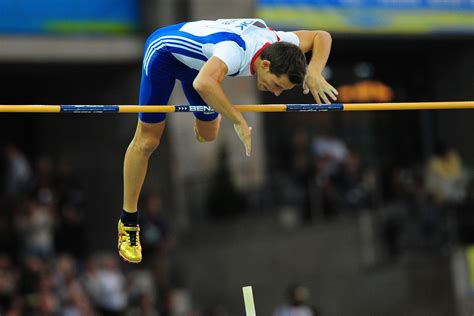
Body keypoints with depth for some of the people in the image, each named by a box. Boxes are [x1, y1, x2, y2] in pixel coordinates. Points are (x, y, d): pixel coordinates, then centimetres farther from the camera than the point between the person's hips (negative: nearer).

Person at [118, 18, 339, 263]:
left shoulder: (278, 45, -22)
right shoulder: (237, 50, -45)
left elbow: (322, 37, -5)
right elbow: (203, 84, -63)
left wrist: (314, 72, -24)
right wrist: (239, 122, -55)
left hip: (197, 58, 7)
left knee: (209, 136, 10)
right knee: (147, 140, -2)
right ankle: (128, 224, 7)